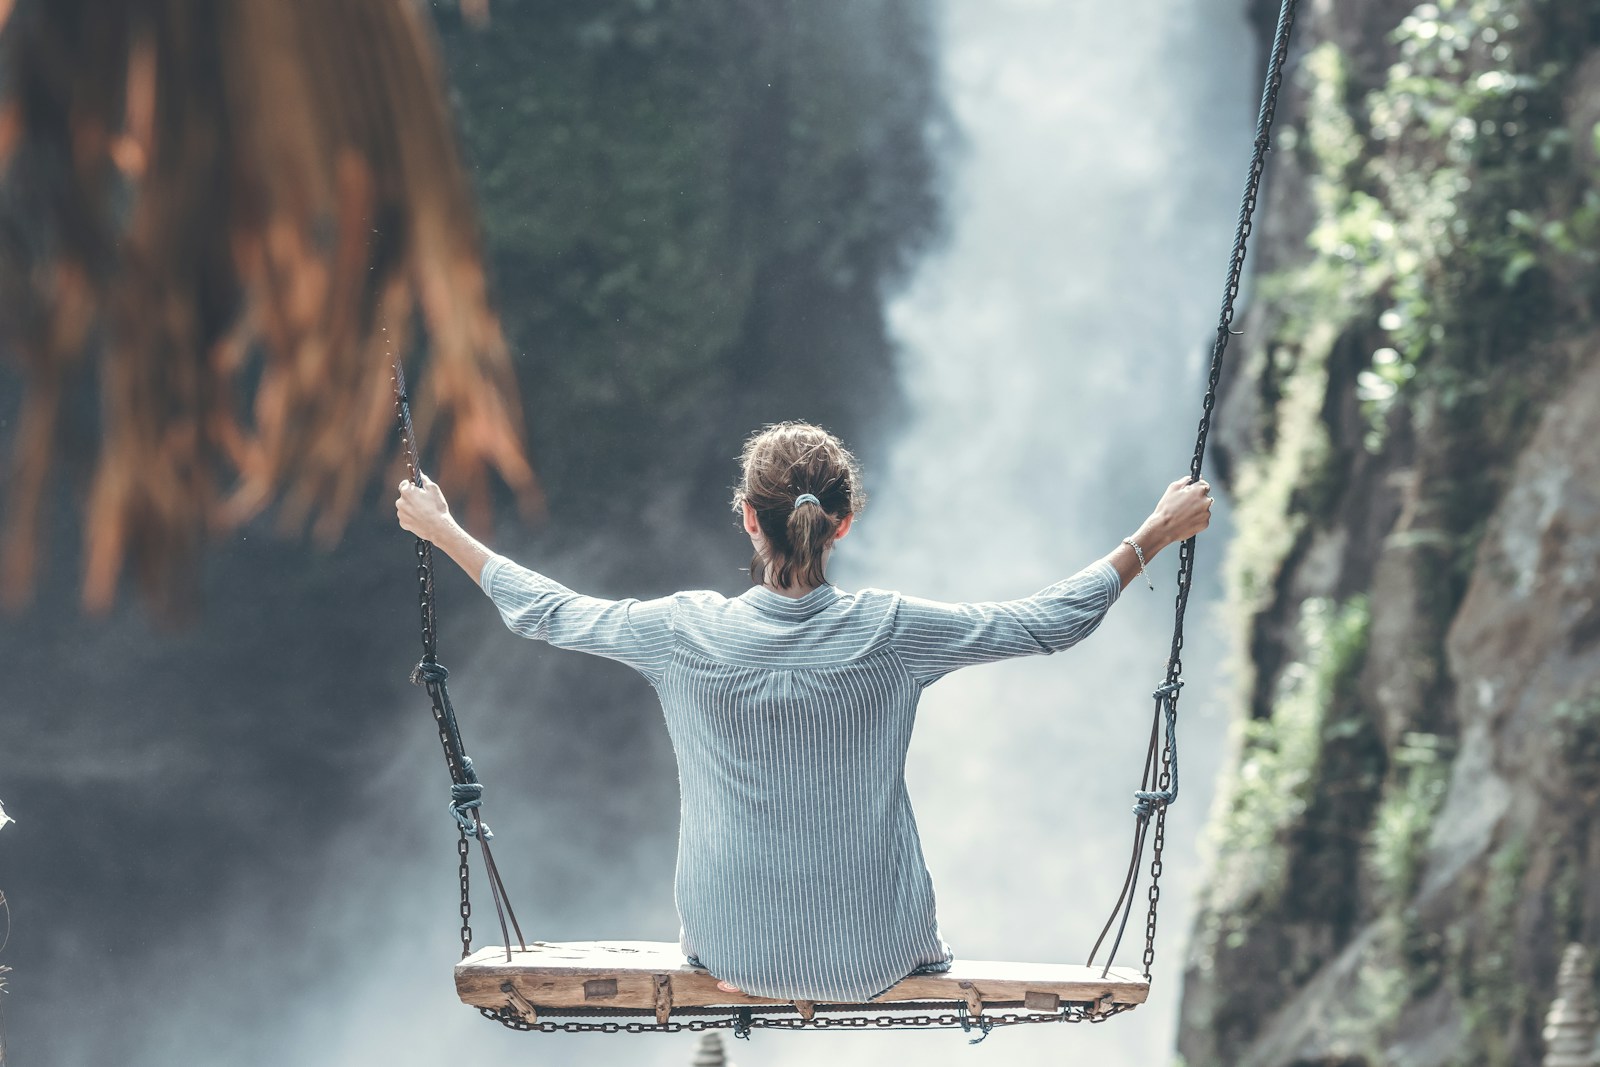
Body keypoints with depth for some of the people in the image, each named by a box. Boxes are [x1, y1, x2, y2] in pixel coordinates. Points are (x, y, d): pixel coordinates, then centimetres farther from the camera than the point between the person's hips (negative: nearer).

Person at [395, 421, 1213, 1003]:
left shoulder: (686, 634, -16)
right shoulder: (888, 632, -18)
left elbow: (545, 613, 1)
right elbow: (1052, 622, -7)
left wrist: (443, 531, 15)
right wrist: (1156, 535, 5)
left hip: (731, 944, 0)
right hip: (871, 951, 0)